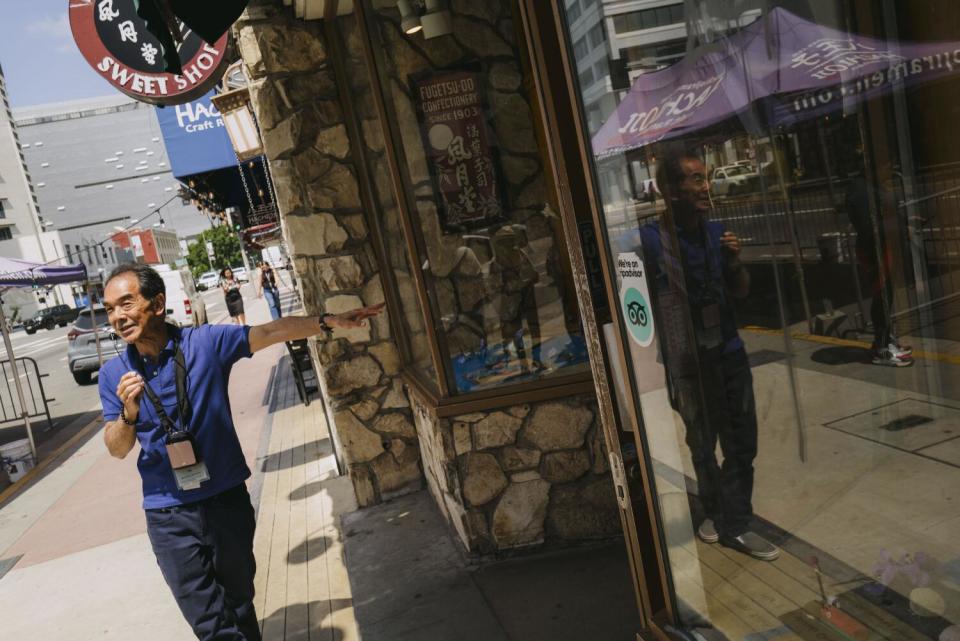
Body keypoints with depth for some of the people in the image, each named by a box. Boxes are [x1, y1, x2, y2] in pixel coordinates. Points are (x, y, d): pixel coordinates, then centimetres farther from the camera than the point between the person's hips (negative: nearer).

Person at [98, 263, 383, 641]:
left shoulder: (206, 341, -7)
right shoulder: (114, 374, -2)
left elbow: (271, 332, -11)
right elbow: (117, 450, -1)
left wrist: (329, 322, -21)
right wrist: (128, 413, -21)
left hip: (226, 499, 0)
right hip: (169, 516, 0)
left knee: (238, 602, 17)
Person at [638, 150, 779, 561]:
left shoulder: (717, 233, 2)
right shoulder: (650, 241, -14)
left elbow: (742, 292, 12)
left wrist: (734, 263, -9)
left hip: (730, 353, 4)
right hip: (688, 362, -4)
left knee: (742, 443, 8)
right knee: (702, 445, 14)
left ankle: (735, 524, 22)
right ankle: (715, 511, 37)